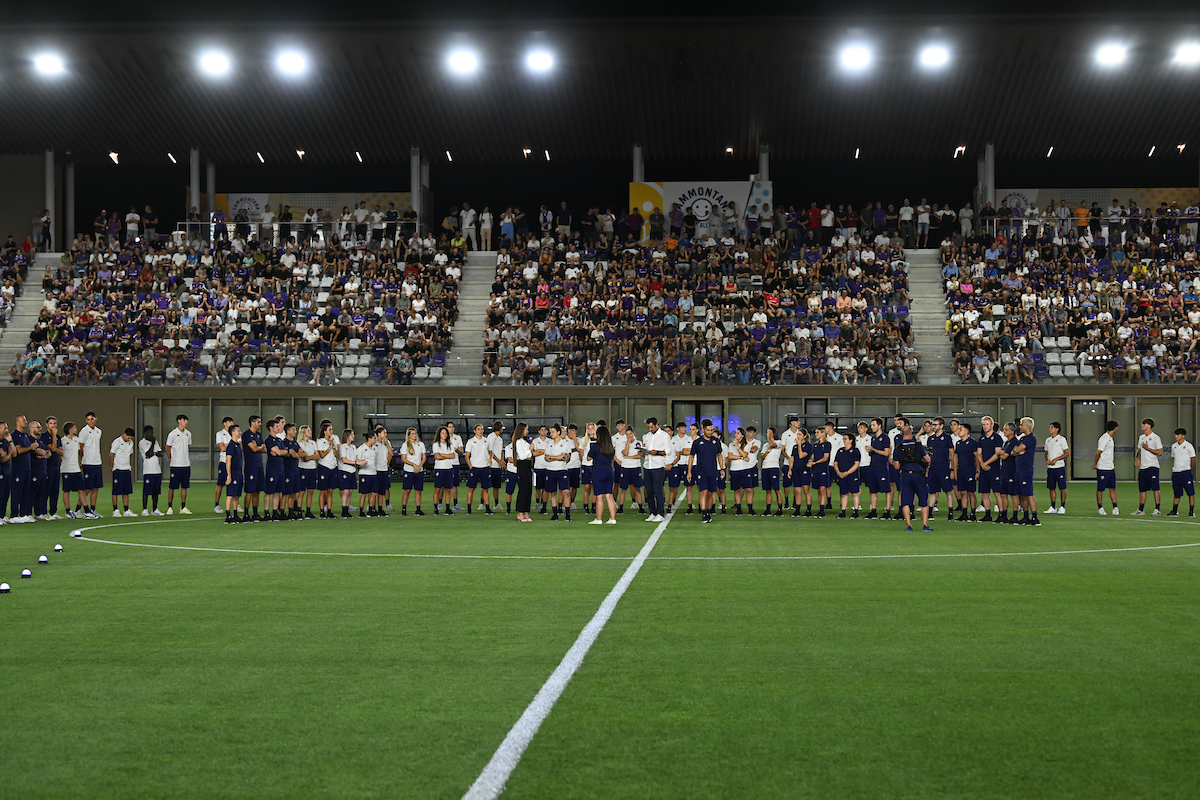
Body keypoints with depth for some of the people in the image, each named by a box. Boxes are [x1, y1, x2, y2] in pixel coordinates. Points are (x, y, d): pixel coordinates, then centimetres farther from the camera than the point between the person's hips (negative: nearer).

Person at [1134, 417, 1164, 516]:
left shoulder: (1155, 437, -6)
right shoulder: (1141, 437, 15)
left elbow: (1159, 452, -10)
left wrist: (1148, 448, -13)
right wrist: (1136, 458, 8)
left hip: (1152, 466, -7)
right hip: (1142, 467, 7)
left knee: (1155, 488, -9)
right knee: (1142, 489, 8)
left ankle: (1157, 509, -8)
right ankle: (1141, 510, 14)